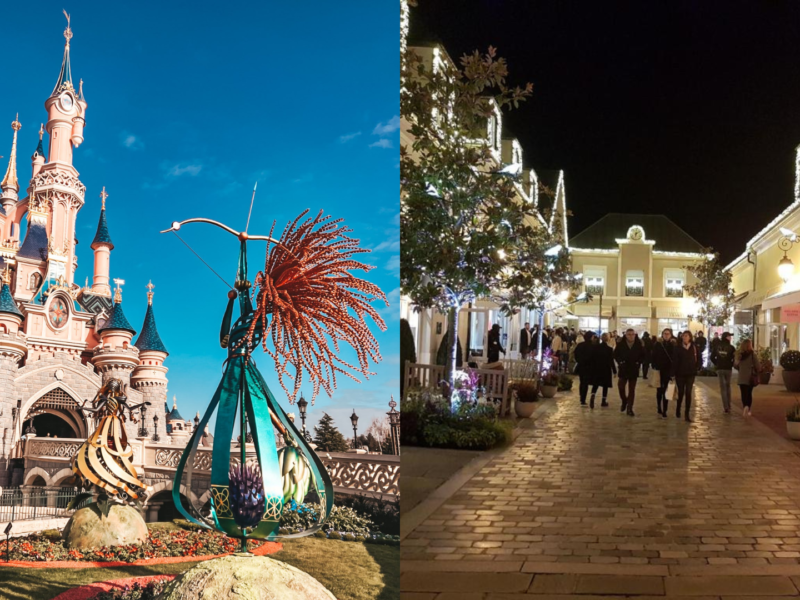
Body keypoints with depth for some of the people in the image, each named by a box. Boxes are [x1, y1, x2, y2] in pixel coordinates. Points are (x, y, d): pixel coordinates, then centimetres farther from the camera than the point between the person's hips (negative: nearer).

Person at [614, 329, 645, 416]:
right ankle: (624, 401, 26)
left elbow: (643, 355, 6)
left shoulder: (638, 345, -5)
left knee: (632, 389, 3)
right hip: (623, 369, 0)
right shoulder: (621, 344, -7)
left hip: (634, 370, 0)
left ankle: (629, 408, 9)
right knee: (621, 387, -4)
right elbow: (615, 354, 1)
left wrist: (638, 362, -7)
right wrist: (620, 362, -10)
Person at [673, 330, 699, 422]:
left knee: (688, 393, -2)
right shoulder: (678, 347, -5)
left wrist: (696, 368, -2)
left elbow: (698, 358, 7)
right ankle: (678, 410, 34)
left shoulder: (694, 347, -1)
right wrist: (673, 373, -11)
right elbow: (675, 360, -7)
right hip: (680, 373, 0)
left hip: (690, 373, 1)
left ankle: (687, 414, 2)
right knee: (681, 392, 10)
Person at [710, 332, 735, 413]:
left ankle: (725, 407, -3)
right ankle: (728, 406, 19)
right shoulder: (731, 347, -8)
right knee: (728, 387, 17)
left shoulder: (717, 346, 0)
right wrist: (731, 364, 2)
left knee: (722, 388, 4)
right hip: (728, 369, -1)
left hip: (719, 369, 1)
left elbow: (712, 357, 0)